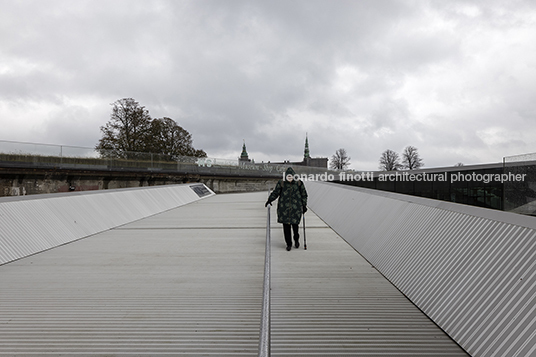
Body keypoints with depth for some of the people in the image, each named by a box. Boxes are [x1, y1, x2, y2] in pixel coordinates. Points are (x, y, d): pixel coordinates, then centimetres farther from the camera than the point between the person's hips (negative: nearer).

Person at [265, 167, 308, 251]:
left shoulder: (299, 184, 3)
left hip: (296, 208, 0)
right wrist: (269, 200, -6)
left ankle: (296, 239, 28)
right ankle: (289, 244, 17)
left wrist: (304, 206, 9)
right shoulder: (281, 183, 1)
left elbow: (304, 195, 11)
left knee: (295, 224, -4)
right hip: (284, 208, 1)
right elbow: (275, 193, 7)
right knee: (286, 226, 0)